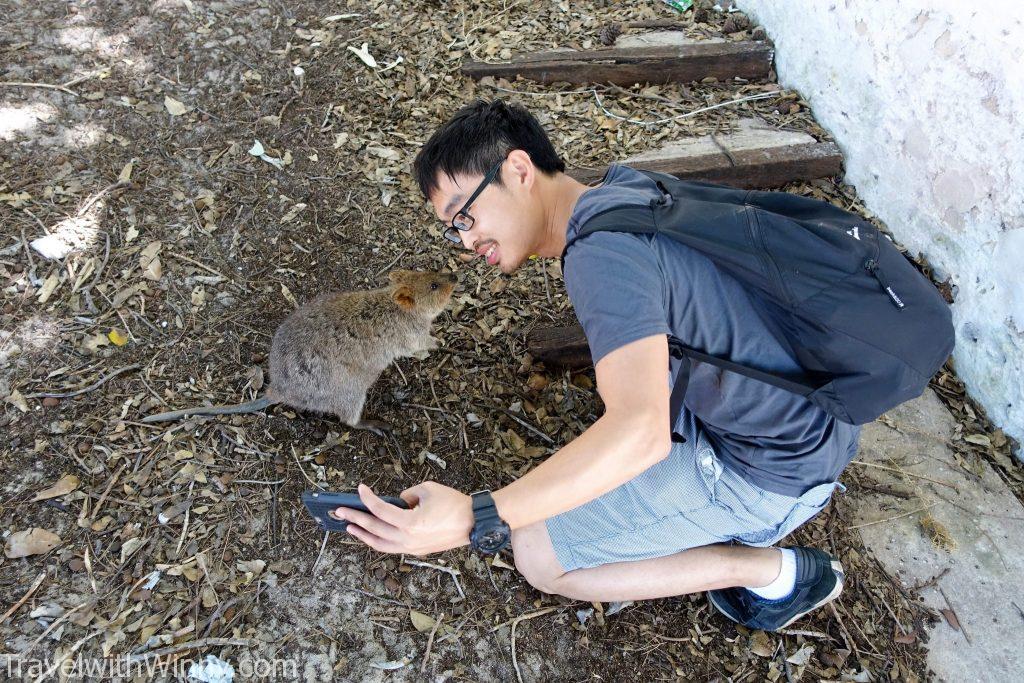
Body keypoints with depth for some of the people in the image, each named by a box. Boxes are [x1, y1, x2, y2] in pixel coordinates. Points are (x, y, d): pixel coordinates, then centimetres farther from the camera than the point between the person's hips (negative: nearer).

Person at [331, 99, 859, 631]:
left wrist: (472, 518, -38)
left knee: (537, 555, -5)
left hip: (771, 466, -9)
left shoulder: (602, 250, -25)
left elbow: (639, 432, -36)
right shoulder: (626, 185, 4)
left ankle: (776, 572, 2)